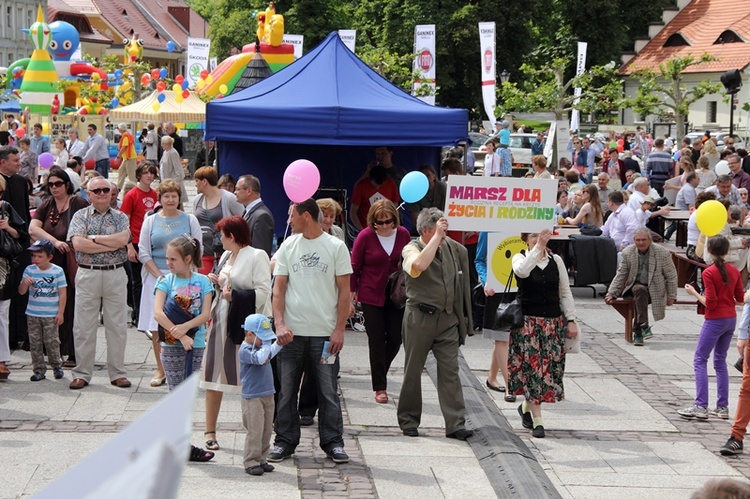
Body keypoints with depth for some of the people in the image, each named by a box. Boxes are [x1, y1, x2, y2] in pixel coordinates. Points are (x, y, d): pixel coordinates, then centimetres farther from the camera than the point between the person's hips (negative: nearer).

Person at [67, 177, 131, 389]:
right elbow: (77, 243, -10)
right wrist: (111, 244, -10)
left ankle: (117, 373, 12)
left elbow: (123, 239, -10)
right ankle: (82, 374, 9)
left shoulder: (120, 217, 9)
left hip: (115, 275, 1)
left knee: (117, 326, 4)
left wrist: (94, 238, -8)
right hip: (88, 274, -1)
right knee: (84, 327, 1)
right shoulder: (80, 216, 6)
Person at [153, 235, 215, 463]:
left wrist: (186, 327, -19)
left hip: (196, 344, 3)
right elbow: (157, 313, -12)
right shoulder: (166, 281, -1)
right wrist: (180, 336, -18)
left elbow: (205, 314, -3)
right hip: (171, 344, -3)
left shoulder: (202, 281, 4)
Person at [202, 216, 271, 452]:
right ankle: (210, 432, 11)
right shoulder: (225, 256, 16)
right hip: (221, 321, 7)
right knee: (213, 378, 5)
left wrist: (235, 296, -20)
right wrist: (216, 283, 8)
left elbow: (263, 292, -15)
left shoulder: (257, 256, -7)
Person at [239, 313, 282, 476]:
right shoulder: (245, 350, -16)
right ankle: (251, 462, -1)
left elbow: (270, 353, 31)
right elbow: (259, 358, -32)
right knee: (255, 431, -7)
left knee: (267, 430, 11)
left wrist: (279, 343, 16)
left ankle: (261, 459, 19)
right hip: (252, 397, -9)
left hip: (268, 395, 9)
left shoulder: (260, 346, 12)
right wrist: (266, 345, -19)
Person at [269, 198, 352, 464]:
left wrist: (339, 329, -6)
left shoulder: (336, 247, 1)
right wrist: (279, 323, -9)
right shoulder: (287, 247, 7)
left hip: (325, 332, -2)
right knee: (286, 390, 6)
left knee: (328, 390, 2)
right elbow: (278, 288, 5)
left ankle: (332, 442, 12)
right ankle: (285, 441, 16)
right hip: (291, 332, 2)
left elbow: (344, 291, 1)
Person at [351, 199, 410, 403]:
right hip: (371, 296, -3)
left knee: (396, 338, 4)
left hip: (396, 295, 3)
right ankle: (379, 387, 8)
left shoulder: (403, 234, -1)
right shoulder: (365, 236, -9)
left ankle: (379, 372, 30)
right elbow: (354, 267, -1)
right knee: (376, 341, 0)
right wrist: (351, 294, -1)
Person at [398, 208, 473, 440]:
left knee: (450, 371, -2)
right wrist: (437, 237, -25)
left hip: (447, 318, 4)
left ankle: (455, 424, -3)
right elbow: (419, 265, -31)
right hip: (419, 318, -4)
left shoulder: (453, 248, 10)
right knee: (413, 371, 6)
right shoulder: (411, 249, -6)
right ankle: (408, 420, 18)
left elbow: (461, 281, 21)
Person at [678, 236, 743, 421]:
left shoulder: (709, 273, -15)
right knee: (720, 361, 16)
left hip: (715, 320, -7)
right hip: (731, 319, 7)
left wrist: (694, 293, -5)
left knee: (699, 360, -1)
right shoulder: (734, 271, 4)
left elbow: (710, 303, -17)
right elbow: (740, 300, 9)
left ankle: (701, 406, -10)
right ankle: (723, 407, 14)